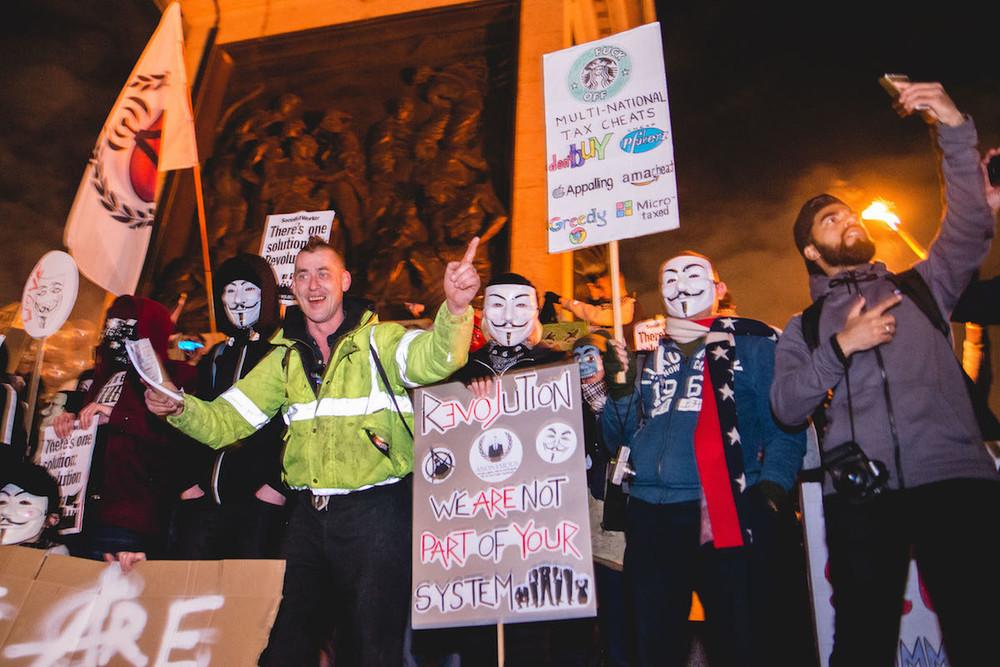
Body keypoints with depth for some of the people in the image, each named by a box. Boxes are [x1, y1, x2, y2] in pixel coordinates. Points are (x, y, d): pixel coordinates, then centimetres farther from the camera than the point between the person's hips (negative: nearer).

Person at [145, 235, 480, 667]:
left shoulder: (380, 340, -4)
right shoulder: (286, 357, 11)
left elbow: (432, 358, -24)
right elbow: (224, 422, 12)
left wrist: (455, 307, -44)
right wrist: (179, 408, -9)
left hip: (376, 512, -5)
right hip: (310, 515, 5)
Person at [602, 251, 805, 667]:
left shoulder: (753, 343, 7)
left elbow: (784, 426, -1)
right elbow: (616, 437, 14)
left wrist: (772, 486, -16)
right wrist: (620, 388, -4)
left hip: (730, 516, -4)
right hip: (650, 519, 4)